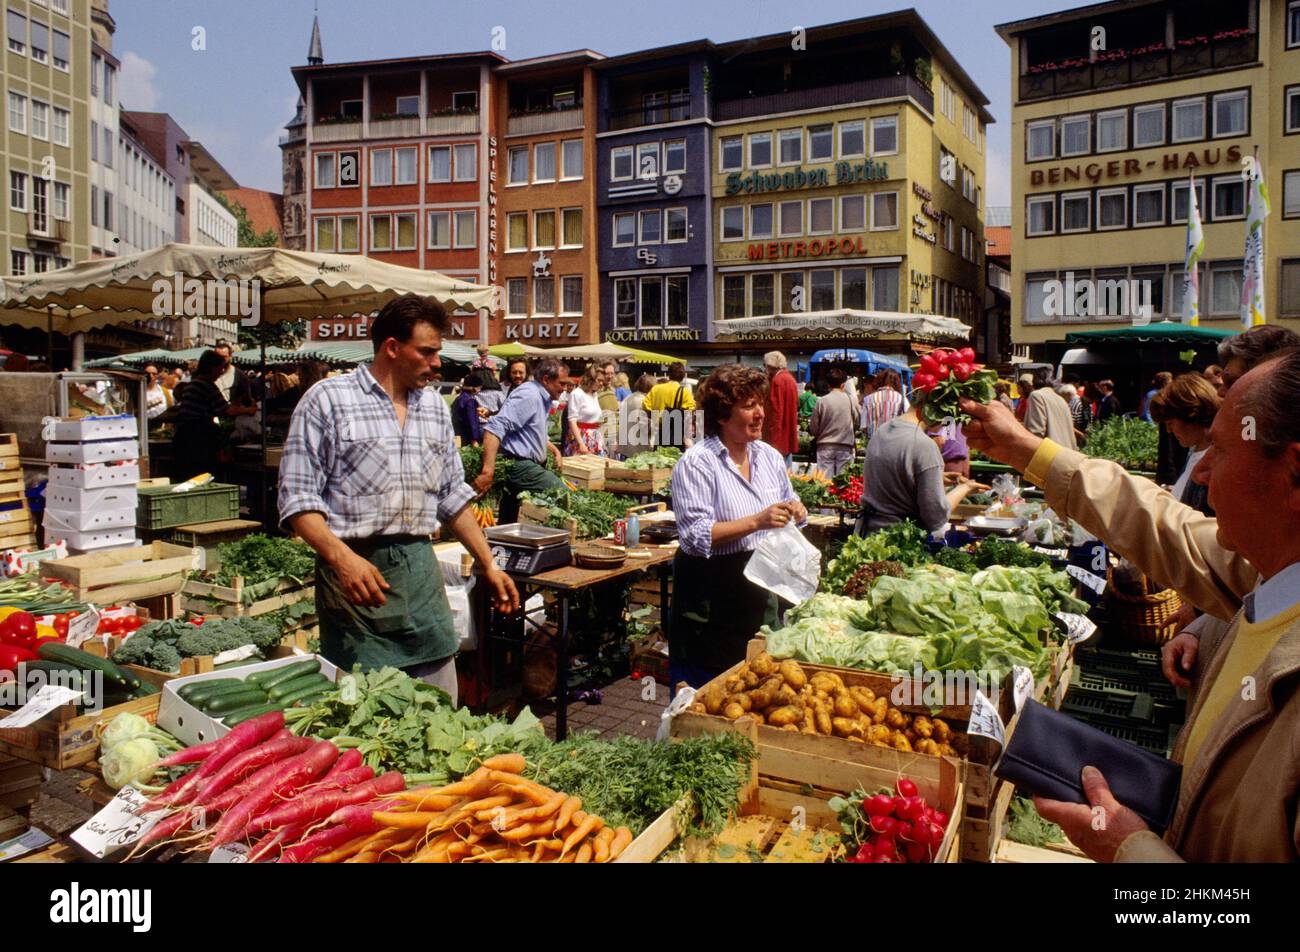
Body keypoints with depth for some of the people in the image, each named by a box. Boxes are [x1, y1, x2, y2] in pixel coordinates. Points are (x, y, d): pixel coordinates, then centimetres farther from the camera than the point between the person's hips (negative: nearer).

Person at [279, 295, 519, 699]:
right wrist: (341, 557, -23)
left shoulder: (435, 407, 14)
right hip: (356, 572, -5)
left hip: (421, 569, 5)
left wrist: (488, 564, 14)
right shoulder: (327, 400, -4)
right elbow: (298, 496, -8)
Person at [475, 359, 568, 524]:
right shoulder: (528, 395, -16)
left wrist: (554, 449, 19)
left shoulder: (542, 398, 18)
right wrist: (488, 471, -34)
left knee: (508, 523, 12)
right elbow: (495, 427, -27)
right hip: (520, 466, -11)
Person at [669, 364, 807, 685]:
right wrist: (757, 522, -28)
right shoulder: (696, 463, -14)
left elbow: (787, 505, 20)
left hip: (762, 594, 7)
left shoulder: (769, 456, 8)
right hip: (713, 602, -6)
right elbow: (696, 537, -21)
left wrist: (796, 511, -4)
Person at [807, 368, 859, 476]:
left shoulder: (821, 401, -4)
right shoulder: (850, 399, -4)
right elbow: (856, 421, 4)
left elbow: (813, 429, 0)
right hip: (845, 447, 0)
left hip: (825, 447, 0)